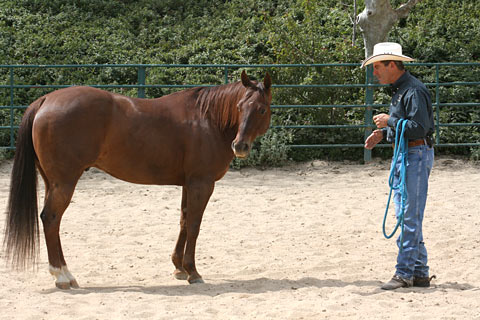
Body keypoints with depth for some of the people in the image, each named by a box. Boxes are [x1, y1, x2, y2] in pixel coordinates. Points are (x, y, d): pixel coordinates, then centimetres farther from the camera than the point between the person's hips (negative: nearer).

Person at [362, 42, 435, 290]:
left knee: (409, 216, -8)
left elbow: (419, 128, -23)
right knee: (404, 215, 11)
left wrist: (390, 122, -16)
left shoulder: (414, 91, -16)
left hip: (416, 155, -11)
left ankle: (404, 273, -6)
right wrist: (383, 133, 10)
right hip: (402, 156, 11)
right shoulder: (398, 90, 17)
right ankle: (419, 273, 16)